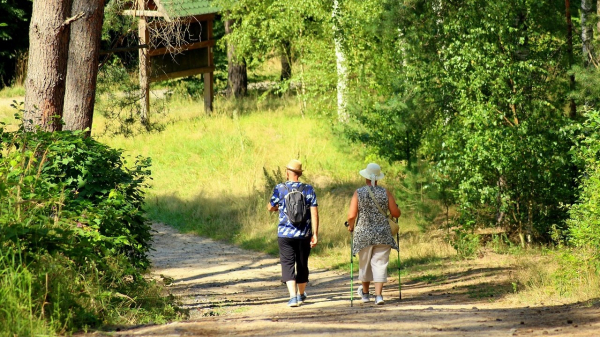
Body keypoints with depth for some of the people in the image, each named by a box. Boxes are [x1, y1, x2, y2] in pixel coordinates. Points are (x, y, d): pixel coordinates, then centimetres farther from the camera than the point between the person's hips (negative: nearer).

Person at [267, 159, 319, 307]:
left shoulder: (280, 189, -5)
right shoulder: (308, 189, -2)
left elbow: (270, 207, 8)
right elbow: (314, 213, -6)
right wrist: (315, 234, -3)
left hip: (285, 234, -2)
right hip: (304, 234, 2)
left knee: (288, 264, -2)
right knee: (302, 264, 16)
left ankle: (293, 296, -17)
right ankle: (301, 294, 31)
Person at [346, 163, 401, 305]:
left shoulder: (358, 193, -5)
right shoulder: (385, 193, -2)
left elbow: (351, 215, -10)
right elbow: (396, 213, -1)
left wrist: (350, 226, 10)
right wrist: (395, 208, 22)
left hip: (364, 234, 0)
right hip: (383, 234, 0)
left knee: (365, 263, 16)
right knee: (380, 264, 3)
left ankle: (365, 292, 32)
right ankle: (378, 295, -7)